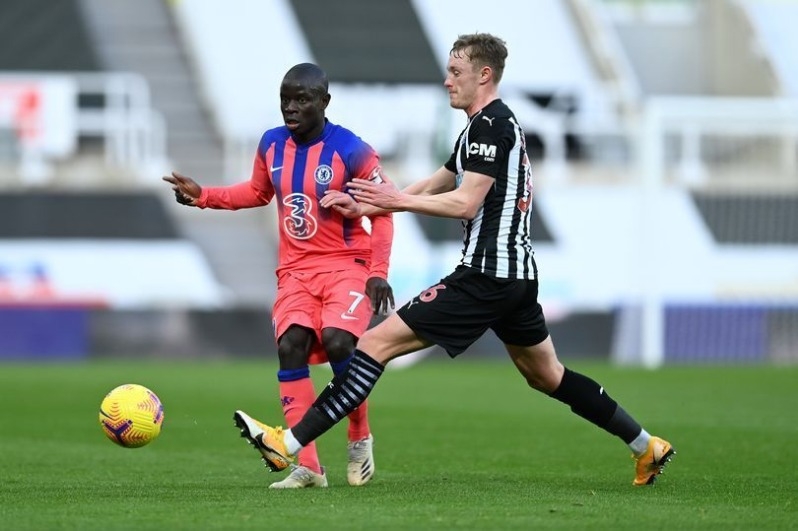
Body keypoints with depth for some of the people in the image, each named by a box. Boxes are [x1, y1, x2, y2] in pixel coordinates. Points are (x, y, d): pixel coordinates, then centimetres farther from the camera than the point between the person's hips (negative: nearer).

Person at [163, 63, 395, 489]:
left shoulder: (351, 151, -14)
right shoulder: (271, 145, 3)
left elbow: (382, 214, -8)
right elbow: (257, 192, 21)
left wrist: (378, 273, -16)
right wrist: (203, 196, 8)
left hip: (345, 265, -5)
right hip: (296, 270, 5)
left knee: (337, 342, -26)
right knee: (290, 347, -15)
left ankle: (360, 439, 0)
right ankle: (307, 466, -14)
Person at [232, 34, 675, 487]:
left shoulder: (490, 125, -11)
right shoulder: (497, 124, 20)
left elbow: (465, 203, -19)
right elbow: (433, 187, 24)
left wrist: (398, 200, -13)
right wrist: (367, 207, 15)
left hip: (485, 276, -10)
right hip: (518, 276, 10)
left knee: (379, 342, -13)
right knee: (547, 376, 22)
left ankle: (289, 444, -18)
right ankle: (647, 446, 25)